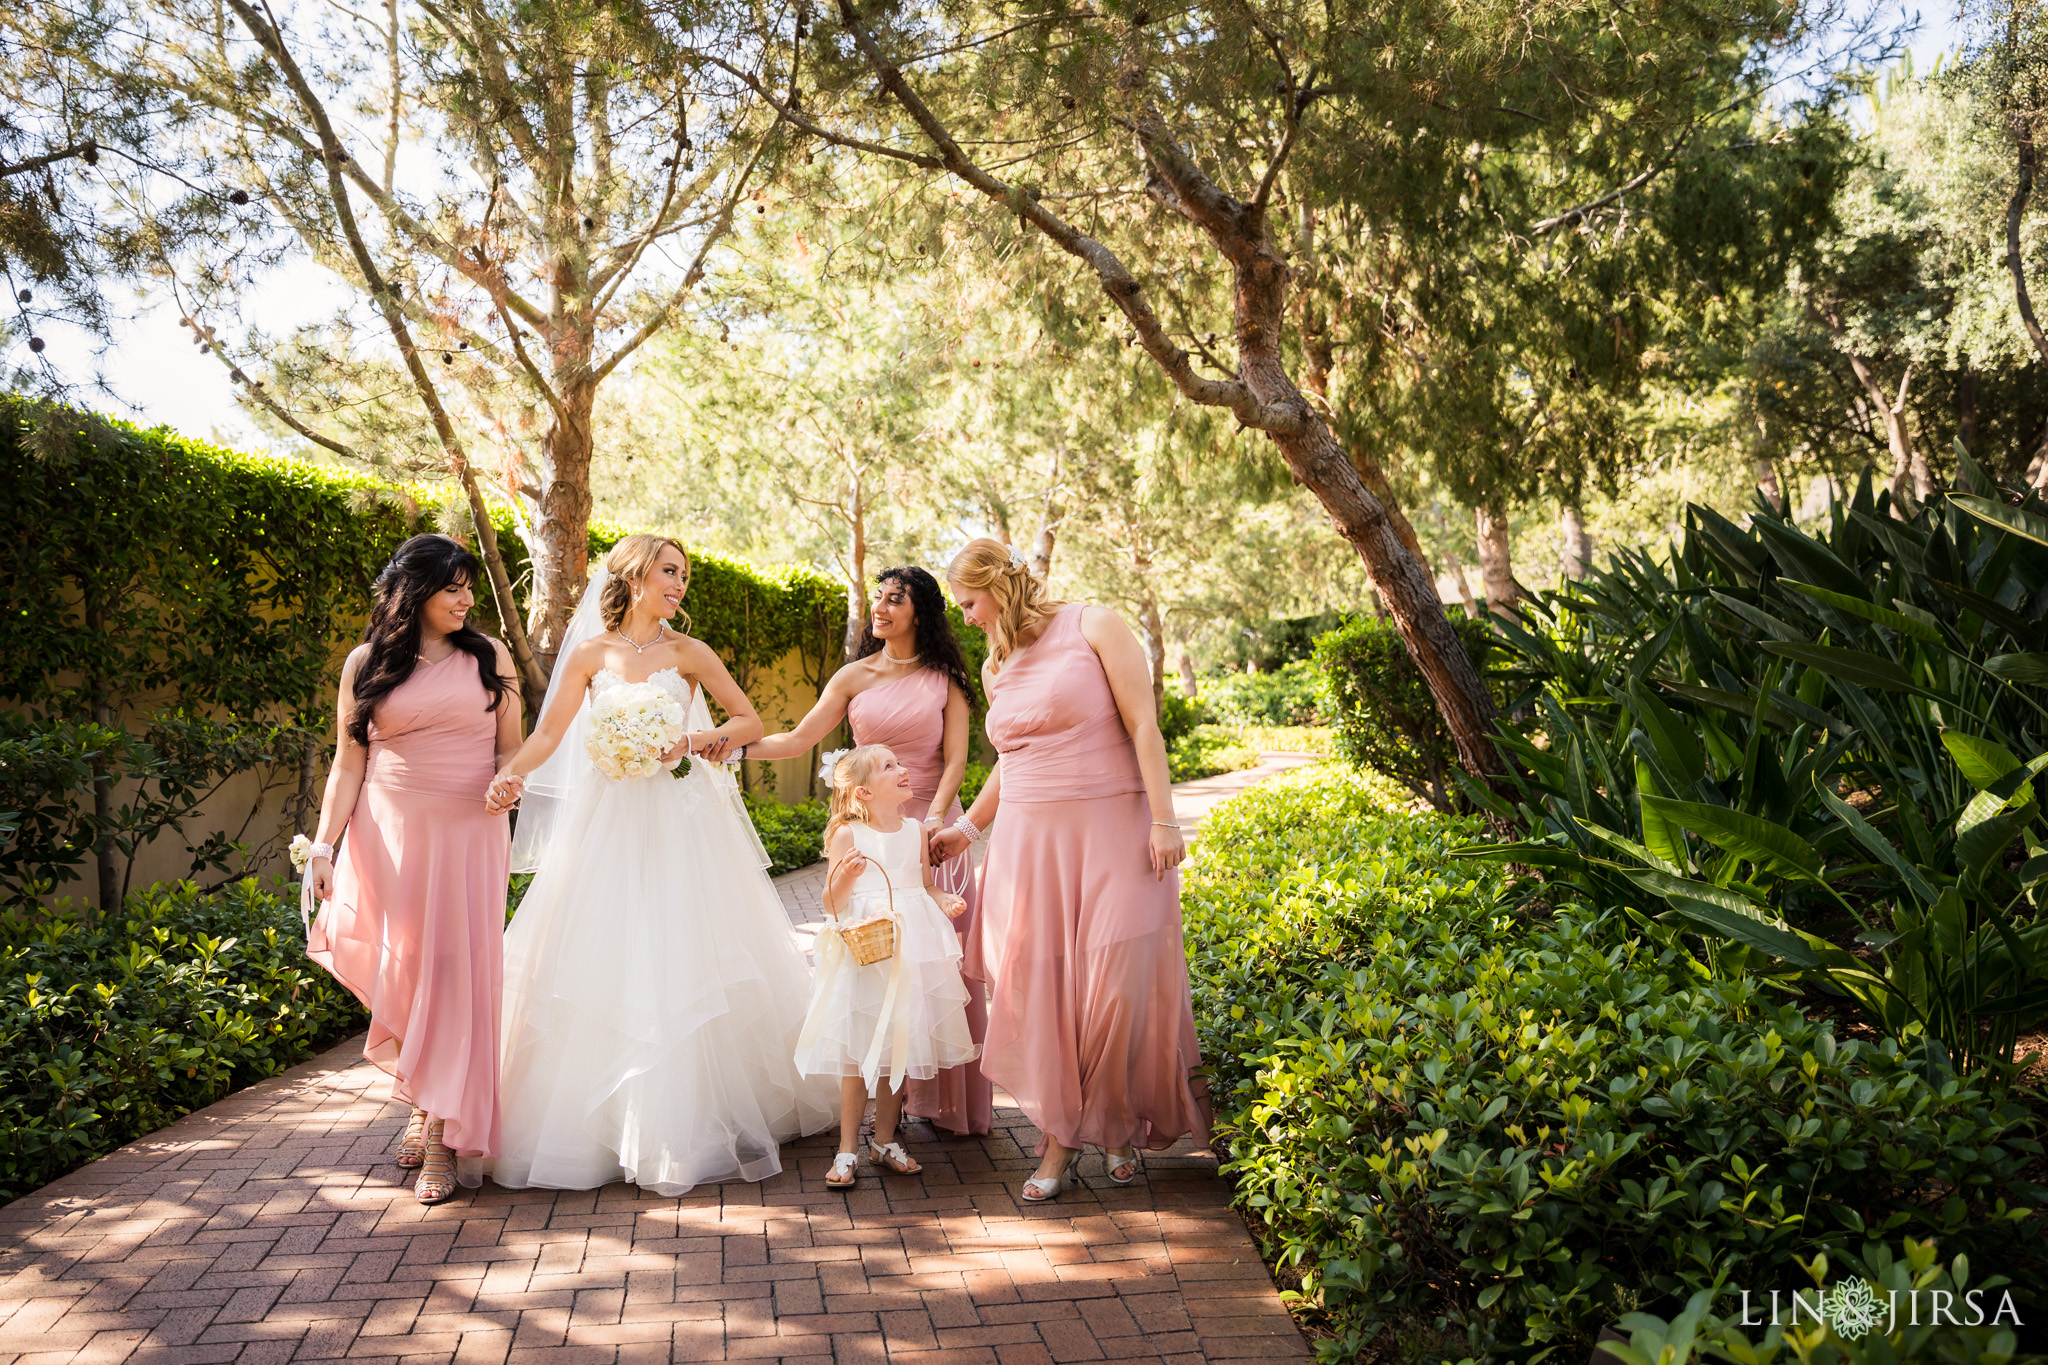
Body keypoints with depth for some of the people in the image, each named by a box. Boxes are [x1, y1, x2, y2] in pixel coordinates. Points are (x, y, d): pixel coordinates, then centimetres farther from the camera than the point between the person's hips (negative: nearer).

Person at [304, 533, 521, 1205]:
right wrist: (323, 845, -2)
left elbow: (511, 748, 11)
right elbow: (348, 764, 7)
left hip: (469, 834, -1)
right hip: (390, 835, 1)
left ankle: (444, 1137, 0)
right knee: (396, 968, 3)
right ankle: (423, 1101, 26)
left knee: (455, 972, -4)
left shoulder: (489, 657, 8)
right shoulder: (367, 663, 7)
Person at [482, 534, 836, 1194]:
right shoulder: (590, 654, 3)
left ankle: (683, 1124, 13)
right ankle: (601, 1121, 15)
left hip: (682, 823, 0)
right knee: (605, 964, 2)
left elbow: (750, 722, 4)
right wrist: (510, 775, -22)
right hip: (609, 818, 1)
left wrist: (692, 741, -12)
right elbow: (549, 733, -4)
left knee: (683, 961, 1)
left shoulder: (688, 653, 3)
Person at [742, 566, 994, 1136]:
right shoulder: (855, 677, 8)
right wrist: (736, 745, -10)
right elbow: (799, 739, 3)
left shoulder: (945, 680, 6)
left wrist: (936, 817, -16)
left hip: (933, 822, -1)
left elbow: (955, 757, -2)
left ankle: (947, 1097, 8)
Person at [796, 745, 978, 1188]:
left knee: (901, 1046, 9)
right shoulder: (847, 836, -5)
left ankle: (885, 1140, 23)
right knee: (857, 1051, 0)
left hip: (910, 950, 4)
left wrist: (946, 901, -3)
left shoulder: (915, 831, 8)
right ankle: (848, 1147, 12)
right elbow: (832, 905, -5)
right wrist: (843, 877, -24)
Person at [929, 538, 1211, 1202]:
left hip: (1111, 832, -5)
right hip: (1029, 842, 5)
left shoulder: (1094, 626, -2)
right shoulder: (996, 668, 15)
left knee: (1115, 984, -5)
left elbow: (1143, 724, -6)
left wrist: (1163, 820, -12)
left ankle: (1121, 1125, 17)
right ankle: (1060, 1137, 11)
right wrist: (967, 828, 27)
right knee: (1039, 985, -1)